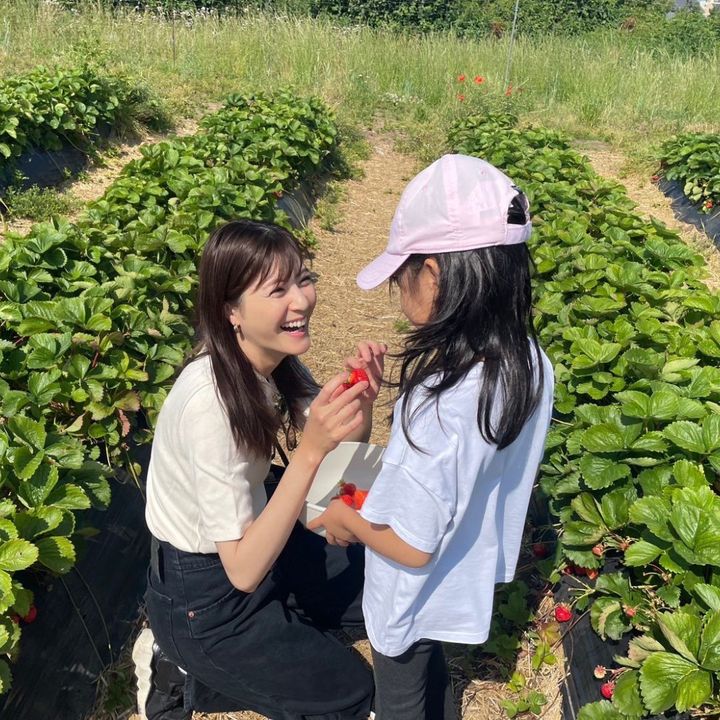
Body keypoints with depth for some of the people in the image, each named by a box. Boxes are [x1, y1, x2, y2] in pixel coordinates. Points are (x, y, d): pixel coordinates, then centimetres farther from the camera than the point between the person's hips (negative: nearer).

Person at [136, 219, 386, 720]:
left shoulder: (277, 360, -11)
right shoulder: (209, 401, -34)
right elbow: (244, 571, -32)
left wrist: (362, 401, -24)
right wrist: (310, 449, -40)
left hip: (252, 538, 7)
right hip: (201, 596, -7)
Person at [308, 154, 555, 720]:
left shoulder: (440, 406, -40)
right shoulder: (531, 364, -16)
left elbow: (410, 545, -29)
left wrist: (345, 518, -10)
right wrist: (386, 489, 5)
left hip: (417, 593, -6)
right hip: (470, 574, 6)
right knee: (432, 669, 34)